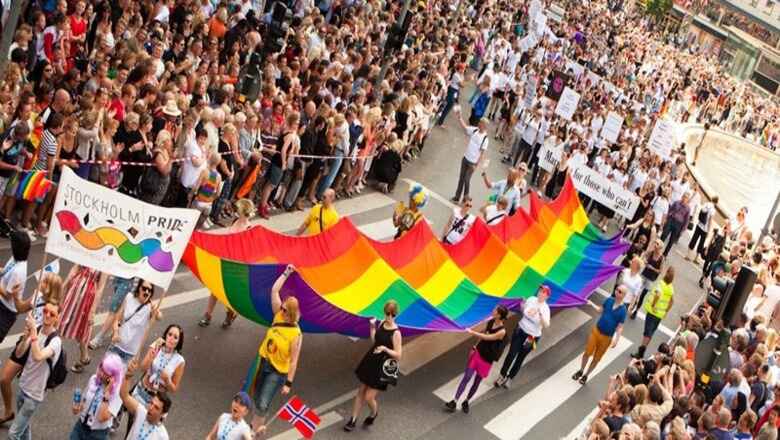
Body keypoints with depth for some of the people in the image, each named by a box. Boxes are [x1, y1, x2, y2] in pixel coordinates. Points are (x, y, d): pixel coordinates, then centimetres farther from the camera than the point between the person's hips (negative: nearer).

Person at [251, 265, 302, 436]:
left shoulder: (296, 334, -23)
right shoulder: (278, 316, -9)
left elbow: (293, 361, -19)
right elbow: (274, 290, -9)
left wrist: (288, 383, -17)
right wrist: (286, 273, -9)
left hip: (278, 371, -6)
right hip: (263, 362, 6)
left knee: (263, 404, -10)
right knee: (257, 398, 21)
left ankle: (256, 429, 9)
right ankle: (257, 423, 44)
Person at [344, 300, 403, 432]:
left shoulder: (396, 333, -21)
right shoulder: (382, 323, -2)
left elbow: (398, 356, -19)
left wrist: (385, 348, -32)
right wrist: (372, 327, 3)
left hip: (383, 366, -6)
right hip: (371, 361, 7)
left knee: (368, 397, 0)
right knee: (360, 391, 14)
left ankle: (374, 413, 34)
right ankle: (353, 419, 27)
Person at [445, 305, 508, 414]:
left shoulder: (502, 332, -24)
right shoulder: (490, 322, -5)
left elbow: (486, 337, -26)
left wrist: (472, 332, -23)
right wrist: (475, 346, 9)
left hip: (487, 360, -4)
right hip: (478, 352, 4)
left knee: (477, 382, 10)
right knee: (466, 377, -1)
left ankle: (466, 402, 30)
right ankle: (454, 402, 0)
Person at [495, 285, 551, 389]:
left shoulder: (545, 309, -18)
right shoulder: (531, 299, -7)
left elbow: (546, 325, -31)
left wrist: (541, 314, -44)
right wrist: (522, 304, -8)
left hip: (532, 336, -3)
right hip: (520, 330, 3)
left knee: (521, 357, 12)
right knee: (511, 354, 3)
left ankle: (510, 378, 28)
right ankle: (502, 376, 18)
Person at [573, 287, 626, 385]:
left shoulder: (623, 310, -17)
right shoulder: (609, 300, -6)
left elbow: (620, 327, -14)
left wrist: (616, 340, -23)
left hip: (607, 337, -3)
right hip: (596, 330, 3)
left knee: (596, 358, 12)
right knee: (587, 353, 8)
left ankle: (586, 375, 31)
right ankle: (580, 371, 32)